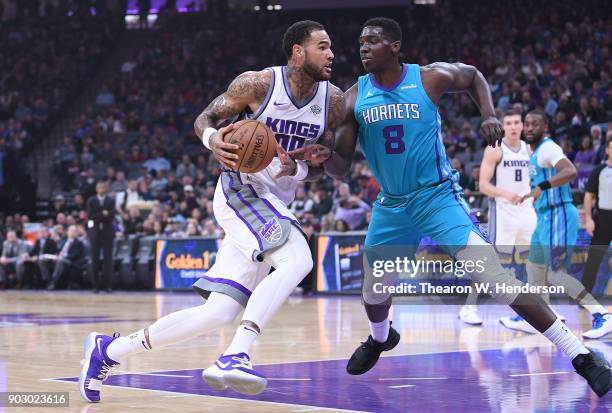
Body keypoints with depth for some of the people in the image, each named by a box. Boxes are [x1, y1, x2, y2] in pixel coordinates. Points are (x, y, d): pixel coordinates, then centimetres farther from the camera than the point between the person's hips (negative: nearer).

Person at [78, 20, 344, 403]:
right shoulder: (258, 83, -10)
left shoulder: (334, 100, 2)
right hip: (241, 189, -6)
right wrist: (213, 139, -24)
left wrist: (295, 169, -16)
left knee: (218, 314, 2)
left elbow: (320, 165, 7)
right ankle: (235, 356, -34)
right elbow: (205, 118, 0)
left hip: (274, 206, 6)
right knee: (298, 260, -32)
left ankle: (108, 349, 15)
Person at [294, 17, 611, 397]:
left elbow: (474, 76, 12)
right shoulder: (354, 98, -5)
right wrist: (325, 157, -28)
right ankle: (380, 339, 55)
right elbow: (341, 169, -5)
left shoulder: (430, 78, -11)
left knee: (492, 275, -22)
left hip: (438, 195, -5)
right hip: (391, 205, 5)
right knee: (373, 289, 17)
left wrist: (489, 114, -5)